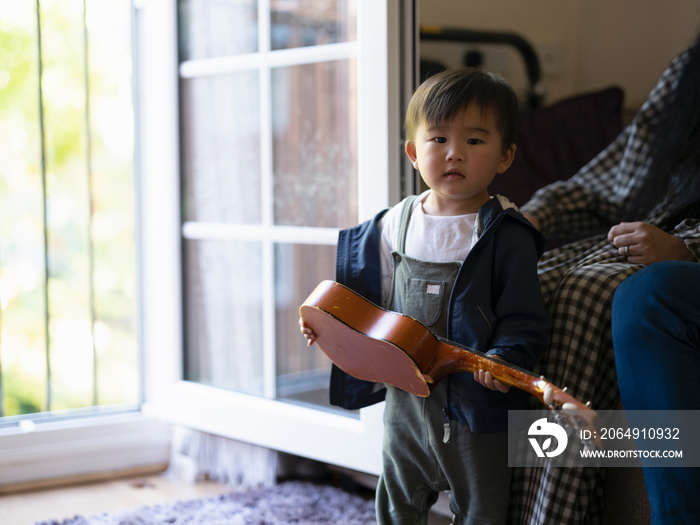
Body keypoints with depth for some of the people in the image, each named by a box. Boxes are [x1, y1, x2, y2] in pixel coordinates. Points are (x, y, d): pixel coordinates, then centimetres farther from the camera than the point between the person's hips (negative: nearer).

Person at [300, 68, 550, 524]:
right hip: (404, 394, 5)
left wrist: (505, 358, -31)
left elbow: (524, 318, -14)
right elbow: (368, 295, 13)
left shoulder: (507, 235, -13)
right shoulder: (396, 224, 1)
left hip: (474, 403, -4)